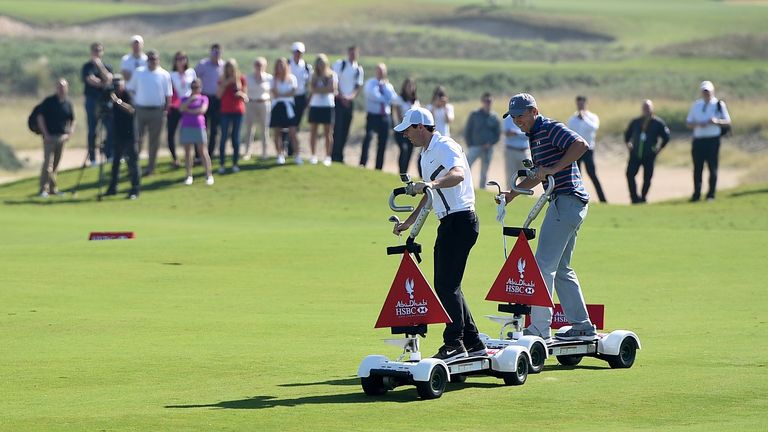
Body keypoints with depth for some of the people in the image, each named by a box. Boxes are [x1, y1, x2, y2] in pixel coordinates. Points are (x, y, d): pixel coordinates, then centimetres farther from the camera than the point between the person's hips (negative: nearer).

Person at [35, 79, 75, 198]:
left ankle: (53, 188, 16)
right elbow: (40, 117, -5)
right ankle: (44, 189, -12)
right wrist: (45, 134, -11)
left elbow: (72, 120, 18)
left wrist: (70, 133, 3)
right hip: (49, 136, -4)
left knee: (56, 164, 10)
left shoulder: (68, 104, 9)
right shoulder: (48, 101, -4)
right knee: (48, 162, -12)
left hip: (61, 137, 4)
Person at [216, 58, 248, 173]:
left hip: (238, 111, 0)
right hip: (226, 111, 0)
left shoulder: (241, 79, 3)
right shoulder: (223, 80, 4)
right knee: (224, 137, -4)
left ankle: (235, 163, 8)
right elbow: (218, 95, -4)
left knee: (236, 138, 2)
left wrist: (241, 94, -19)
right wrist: (225, 84, -14)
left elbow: (246, 97, 4)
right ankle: (222, 164, -3)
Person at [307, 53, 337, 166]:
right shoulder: (314, 76, 10)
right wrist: (325, 89, -12)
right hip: (315, 105, 3)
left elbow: (332, 89, -10)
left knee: (327, 133, -1)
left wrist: (318, 90, -6)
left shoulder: (332, 75, 3)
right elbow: (312, 89, -2)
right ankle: (313, 156, 8)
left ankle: (327, 157, 3)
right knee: (313, 132, 2)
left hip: (328, 106, -3)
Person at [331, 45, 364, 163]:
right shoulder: (340, 64, -2)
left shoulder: (359, 69, 7)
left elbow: (358, 86, 5)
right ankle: (335, 155, -6)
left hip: (349, 101, 4)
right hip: (339, 100, -4)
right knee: (338, 127, -9)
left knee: (345, 128, 5)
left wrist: (351, 97, -13)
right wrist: (341, 96, -12)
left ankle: (339, 155, 13)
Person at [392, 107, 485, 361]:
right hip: (449, 223, 10)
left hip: (460, 220, -10)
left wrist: (432, 184, -50)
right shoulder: (426, 154, 19)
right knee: (445, 285, 11)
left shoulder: (445, 147, -13)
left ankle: (454, 344, -14)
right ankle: (473, 343, 15)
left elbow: (458, 174, -33)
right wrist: (409, 222, 28)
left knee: (447, 284, -13)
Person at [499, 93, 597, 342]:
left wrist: (555, 168, -28)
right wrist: (512, 194, 26)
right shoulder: (534, 137, 20)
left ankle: (539, 328, -11)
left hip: (567, 200, -11)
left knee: (544, 265, -10)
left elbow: (581, 145, -26)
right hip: (563, 203, 11)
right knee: (561, 268, 14)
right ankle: (582, 327, 17)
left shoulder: (551, 129, -10)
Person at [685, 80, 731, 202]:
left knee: (712, 168, -3)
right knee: (697, 168, 1)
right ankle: (696, 194, 5)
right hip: (698, 140, 3)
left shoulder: (719, 104, 5)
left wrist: (716, 121, -19)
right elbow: (688, 123, 12)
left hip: (713, 140, -3)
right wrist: (697, 124, -9)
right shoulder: (696, 105, 14)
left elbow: (727, 121, 1)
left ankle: (711, 194, 2)